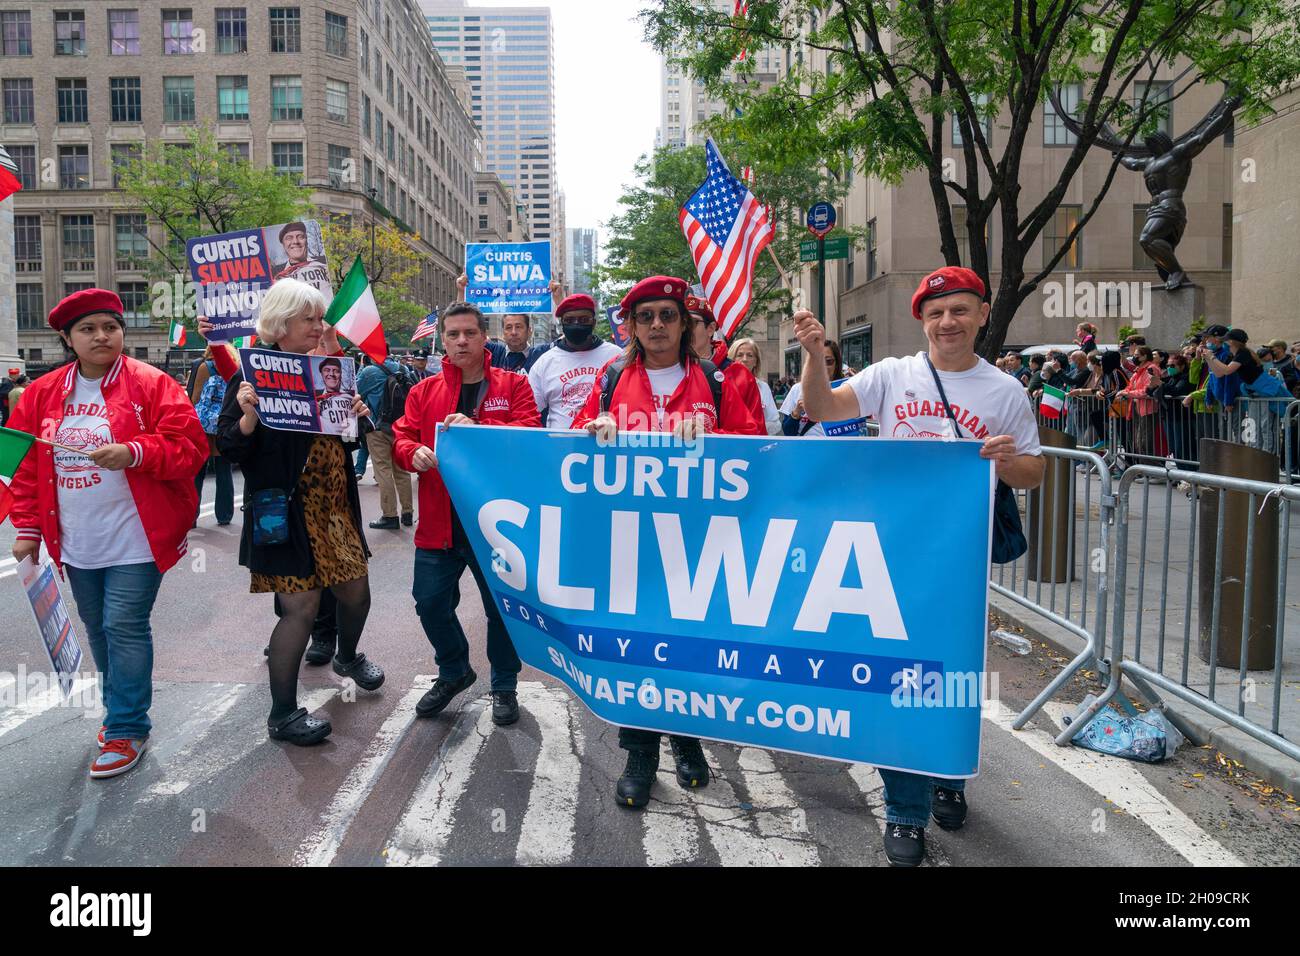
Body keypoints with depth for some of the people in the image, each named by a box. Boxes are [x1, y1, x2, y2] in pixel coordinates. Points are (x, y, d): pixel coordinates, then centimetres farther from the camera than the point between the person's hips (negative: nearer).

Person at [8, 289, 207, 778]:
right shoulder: (42, 394, 7)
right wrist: (28, 528, 6)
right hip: (76, 545, 6)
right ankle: (122, 710, 33)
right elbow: (26, 465, 11)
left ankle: (126, 729, 7)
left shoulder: (152, 385, -7)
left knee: (124, 627, -6)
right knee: (98, 629, 16)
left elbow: (189, 447, -13)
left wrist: (133, 452, -27)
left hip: (134, 540, -5)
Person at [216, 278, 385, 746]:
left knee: (355, 590, 14)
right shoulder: (253, 376, -9)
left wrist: (356, 417, -1)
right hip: (286, 511, -7)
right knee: (302, 605, -6)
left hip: (334, 507, 7)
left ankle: (348, 657, 46)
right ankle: (282, 714, 11)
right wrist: (248, 416, -29)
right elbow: (230, 448, -11)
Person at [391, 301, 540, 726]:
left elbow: (530, 434, -12)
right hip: (439, 522, 3)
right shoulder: (424, 391, 9)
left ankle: (504, 685, 30)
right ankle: (453, 672, 36)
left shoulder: (513, 385, 1)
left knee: (502, 607, 8)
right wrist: (414, 452, -18)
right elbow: (401, 438, 6)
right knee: (431, 603, 9)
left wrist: (478, 428, -26)